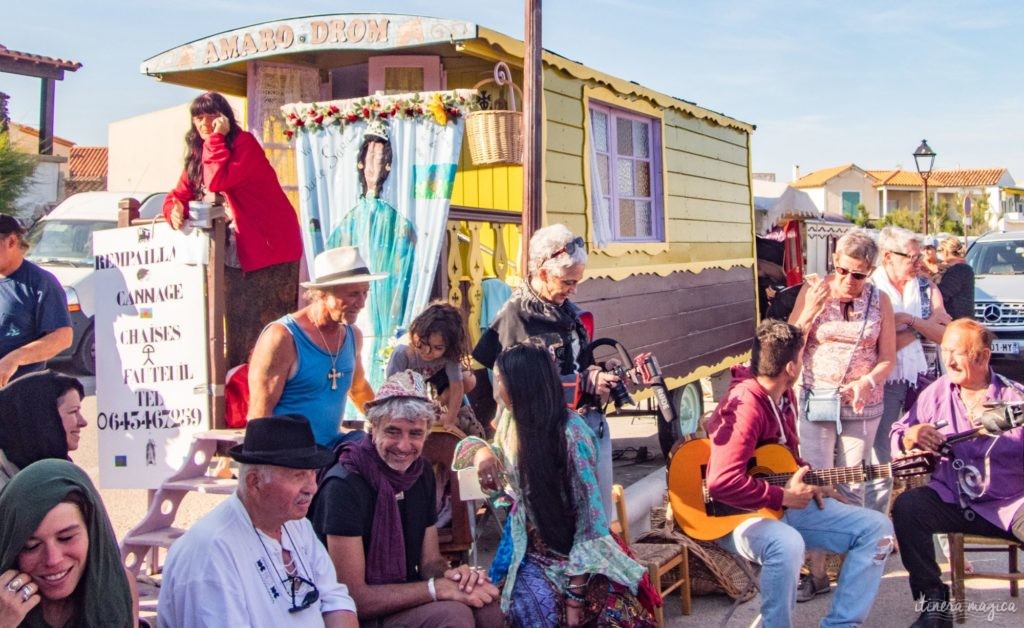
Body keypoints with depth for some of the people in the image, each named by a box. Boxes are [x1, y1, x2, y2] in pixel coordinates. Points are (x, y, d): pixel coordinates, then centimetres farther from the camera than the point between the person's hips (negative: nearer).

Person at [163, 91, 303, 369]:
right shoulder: (197, 154, 13)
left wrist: (216, 137, -17)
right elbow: (181, 193, 12)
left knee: (264, 327, -10)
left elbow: (218, 181, -24)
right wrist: (175, 209, -10)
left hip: (270, 248, -8)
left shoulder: (244, 142, -10)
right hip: (235, 253, 8)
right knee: (236, 326, 10)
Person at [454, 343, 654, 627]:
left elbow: (588, 512, -20)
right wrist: (481, 450, -7)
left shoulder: (570, 434, -21)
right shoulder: (511, 420, 0)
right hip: (529, 546, 4)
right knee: (529, 605, -25)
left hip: (571, 549, -4)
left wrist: (576, 594, -22)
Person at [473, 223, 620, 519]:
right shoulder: (515, 316, -13)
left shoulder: (568, 310, 10)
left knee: (601, 512, 16)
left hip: (592, 421, 8)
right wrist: (585, 382, -18)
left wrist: (599, 375, 0)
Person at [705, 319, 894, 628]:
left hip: (787, 503, 10)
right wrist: (783, 496, -24)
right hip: (740, 514, -10)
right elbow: (721, 482, -36)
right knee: (787, 544, -42)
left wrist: (810, 482, 2)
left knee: (876, 527, 1)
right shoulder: (744, 406, -25)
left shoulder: (784, 396, 6)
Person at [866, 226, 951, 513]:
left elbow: (945, 335, -3)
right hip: (886, 381, -4)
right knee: (880, 464, 1)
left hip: (924, 379, 4)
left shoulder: (927, 289, 8)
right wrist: (926, 325, -11)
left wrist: (908, 320, -16)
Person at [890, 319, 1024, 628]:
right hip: (952, 500, 3)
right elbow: (897, 435, 8)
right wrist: (910, 436, -15)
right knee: (907, 506, -24)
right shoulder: (936, 392, 7)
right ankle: (933, 602, -9)